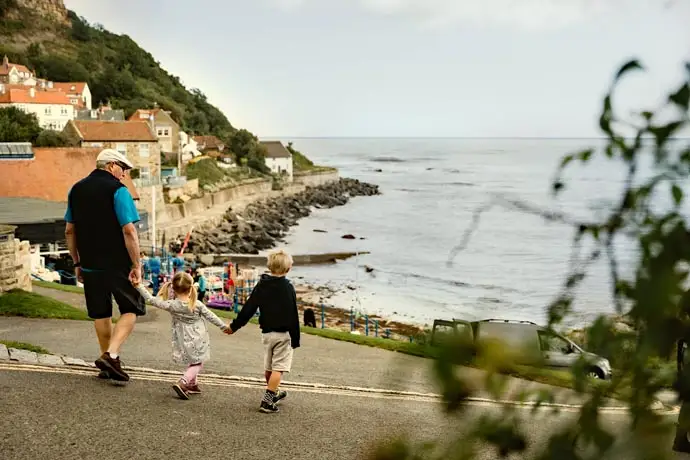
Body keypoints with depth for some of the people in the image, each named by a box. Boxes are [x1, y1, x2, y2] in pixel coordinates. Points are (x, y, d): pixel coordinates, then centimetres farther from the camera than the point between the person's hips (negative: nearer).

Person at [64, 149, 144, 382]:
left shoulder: (76, 189, 10)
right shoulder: (117, 190, -10)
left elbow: (69, 230, 13)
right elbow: (129, 231, -17)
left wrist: (77, 263, 19)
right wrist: (137, 265, -12)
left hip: (89, 265, 6)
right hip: (117, 264, -6)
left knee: (101, 314, 15)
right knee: (131, 310, 6)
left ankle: (108, 362, 22)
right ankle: (111, 355, -10)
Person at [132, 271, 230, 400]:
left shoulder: (171, 305, -16)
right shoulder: (197, 305, -15)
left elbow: (151, 300, -17)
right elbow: (211, 316, -4)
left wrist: (139, 286, -12)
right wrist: (224, 326, 9)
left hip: (184, 339, 3)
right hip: (198, 338, -3)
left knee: (193, 362, 26)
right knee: (198, 364, 5)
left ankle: (192, 384, 32)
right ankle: (182, 383, -16)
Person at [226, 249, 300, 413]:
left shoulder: (261, 285, 3)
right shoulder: (287, 288, -13)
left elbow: (248, 309, 5)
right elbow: (293, 316, -14)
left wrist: (234, 326, 15)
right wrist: (295, 339, -9)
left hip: (266, 332, 6)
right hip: (283, 333, -6)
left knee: (269, 367, 19)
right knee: (278, 368, -4)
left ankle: (273, 393, 38)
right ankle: (267, 401, -10)